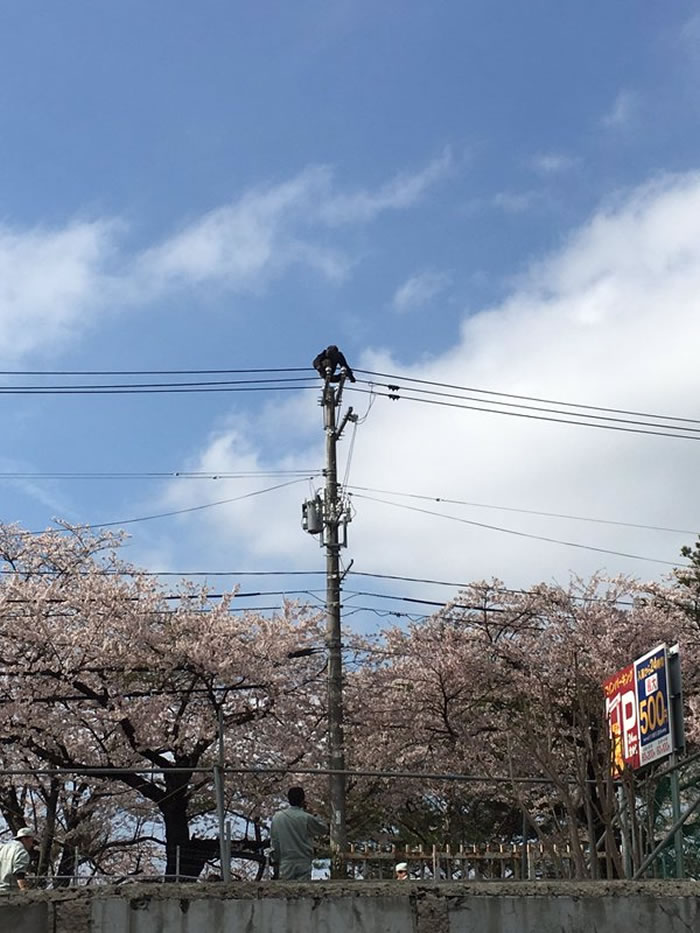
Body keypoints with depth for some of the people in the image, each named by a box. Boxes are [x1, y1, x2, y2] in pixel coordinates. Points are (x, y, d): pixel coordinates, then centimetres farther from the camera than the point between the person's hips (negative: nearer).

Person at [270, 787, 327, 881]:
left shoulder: (277, 817, 2)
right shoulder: (306, 818, -8)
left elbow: (274, 842, 7)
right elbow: (324, 829, 7)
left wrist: (276, 862, 15)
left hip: (285, 863, 3)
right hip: (303, 864, -3)